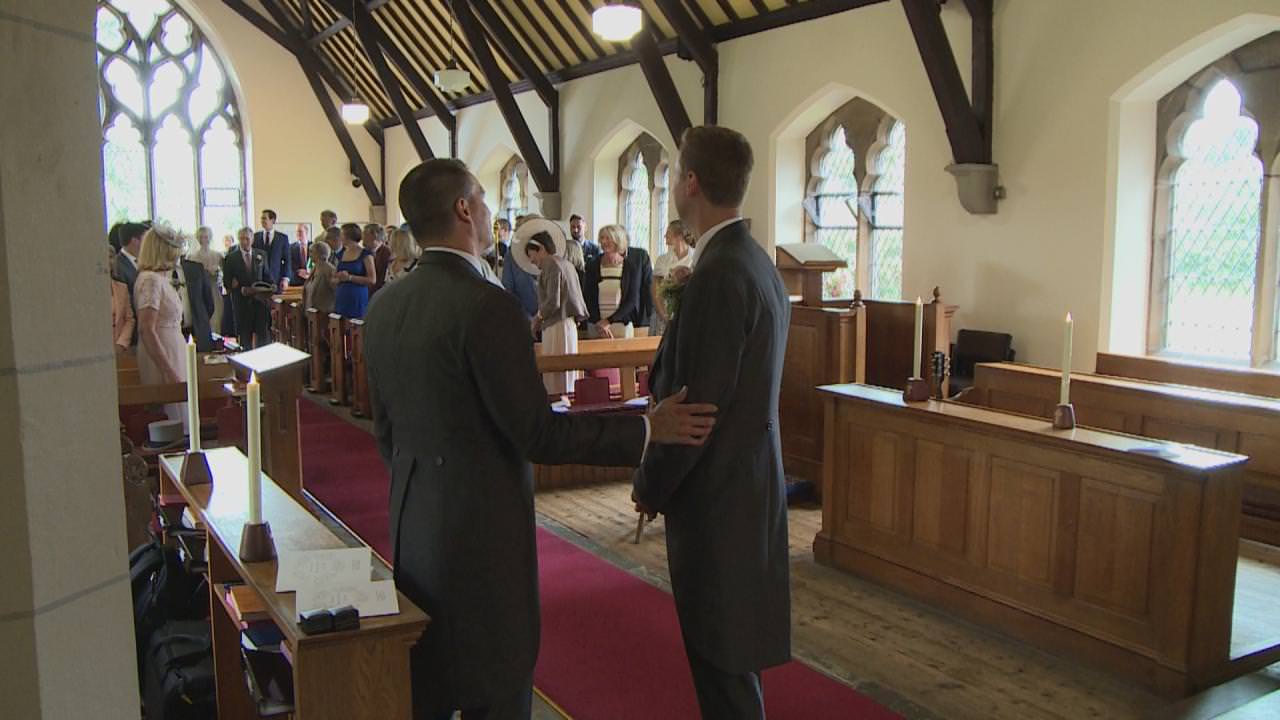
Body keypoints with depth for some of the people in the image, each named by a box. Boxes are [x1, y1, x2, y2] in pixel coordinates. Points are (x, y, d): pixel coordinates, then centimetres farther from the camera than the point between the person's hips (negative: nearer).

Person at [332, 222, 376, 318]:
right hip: (341, 299, 5)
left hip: (357, 300, -5)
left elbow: (372, 280, -8)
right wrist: (339, 278, -3)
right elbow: (334, 281, 20)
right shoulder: (341, 254, 14)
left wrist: (350, 277, -15)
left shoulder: (365, 254, -2)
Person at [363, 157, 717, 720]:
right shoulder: (487, 306, -21)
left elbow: (385, 426, 12)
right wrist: (648, 430, -14)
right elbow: (537, 434, -20)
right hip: (482, 529, -8)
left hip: (412, 524, 8)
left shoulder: (384, 305, 4)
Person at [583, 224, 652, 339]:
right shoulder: (593, 266, 5)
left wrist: (609, 321, -13)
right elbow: (588, 299, 3)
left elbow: (632, 299, -6)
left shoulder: (633, 263, -2)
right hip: (598, 326, 2)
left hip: (624, 326, -2)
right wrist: (598, 323, -12)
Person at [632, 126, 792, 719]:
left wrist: (650, 486, -9)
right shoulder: (756, 260, 9)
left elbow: (699, 404, -21)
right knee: (727, 643, 21)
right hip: (749, 477, 9)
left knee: (722, 655, 5)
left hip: (717, 491, -9)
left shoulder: (718, 274, -21)